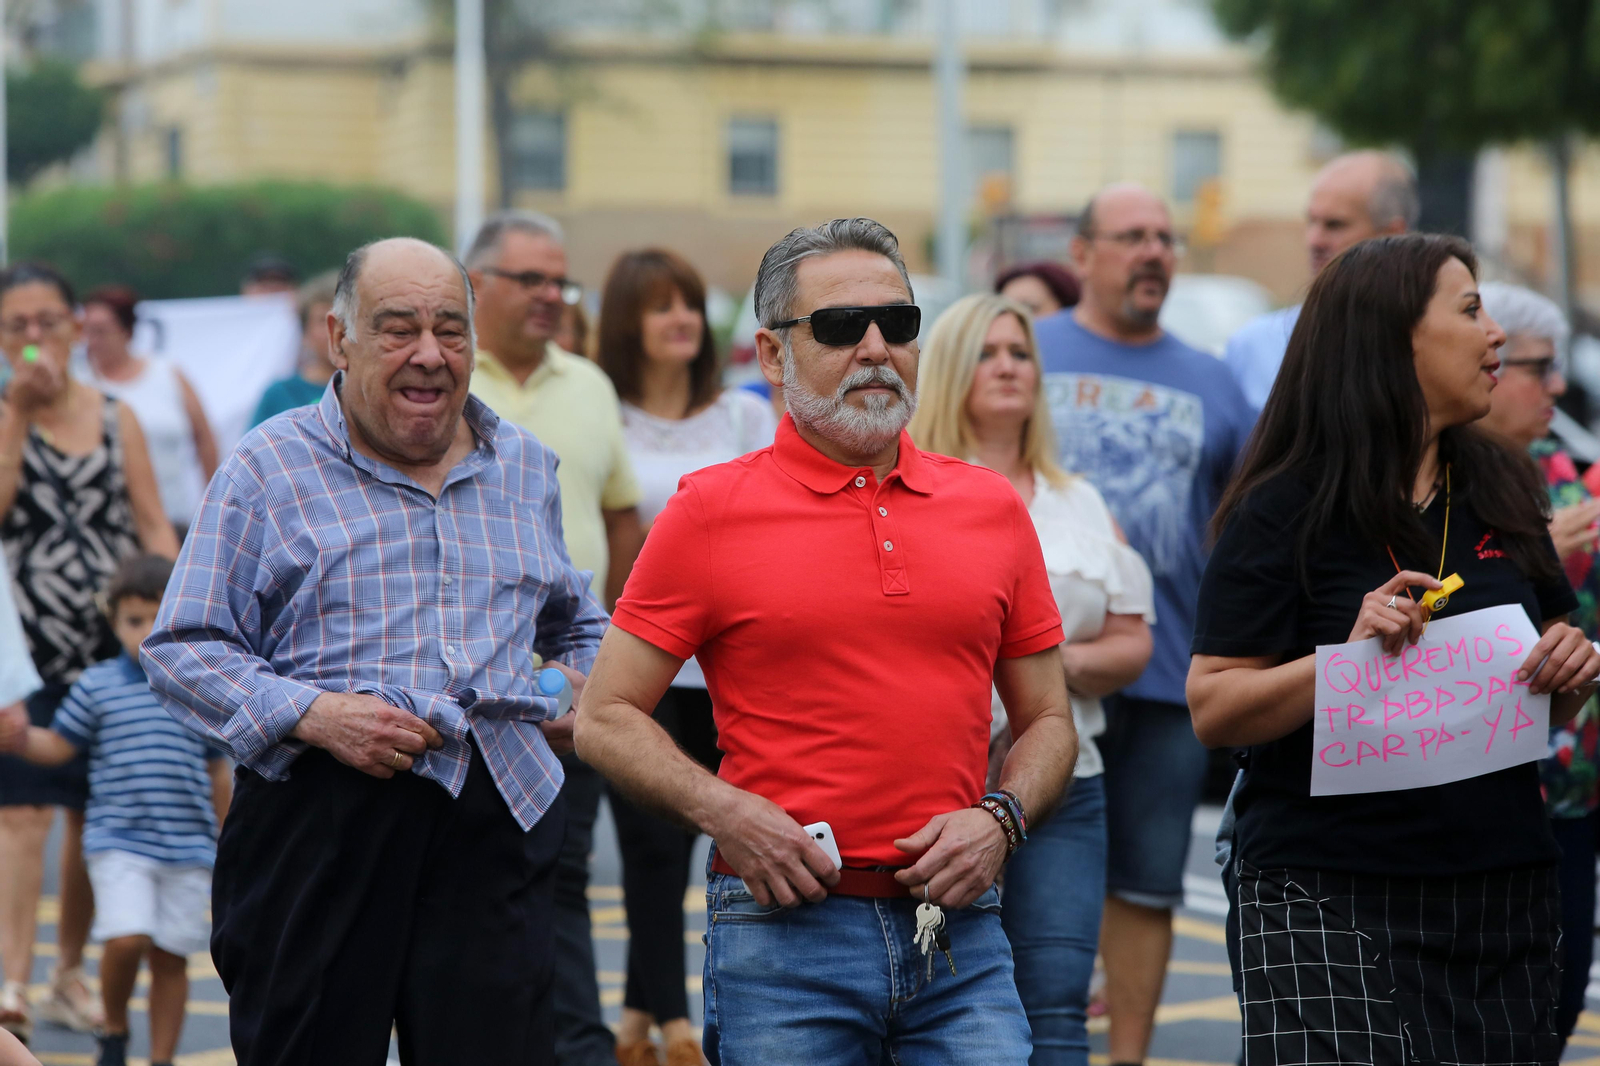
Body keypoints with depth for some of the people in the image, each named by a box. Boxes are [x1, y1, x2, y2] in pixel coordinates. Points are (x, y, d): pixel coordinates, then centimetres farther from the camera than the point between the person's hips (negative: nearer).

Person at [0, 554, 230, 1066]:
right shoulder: (97, 686, 3)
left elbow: (216, 772, 14)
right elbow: (60, 746, 8)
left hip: (188, 847, 2)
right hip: (118, 842, -2)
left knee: (170, 956, 3)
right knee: (126, 938, -17)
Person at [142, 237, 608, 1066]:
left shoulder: (525, 468, 18)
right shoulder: (271, 467, 5)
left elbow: (578, 622, 33)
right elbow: (183, 649, 1)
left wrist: (591, 687, 10)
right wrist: (312, 715, -14)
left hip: (494, 821, 3)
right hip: (318, 819, -2)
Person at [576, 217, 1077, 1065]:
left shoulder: (991, 508, 12)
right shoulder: (710, 511, 2)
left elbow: (1047, 718, 18)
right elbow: (606, 718, 2)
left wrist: (999, 820, -1)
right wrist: (723, 812, -12)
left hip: (960, 933, 3)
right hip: (786, 925, -3)